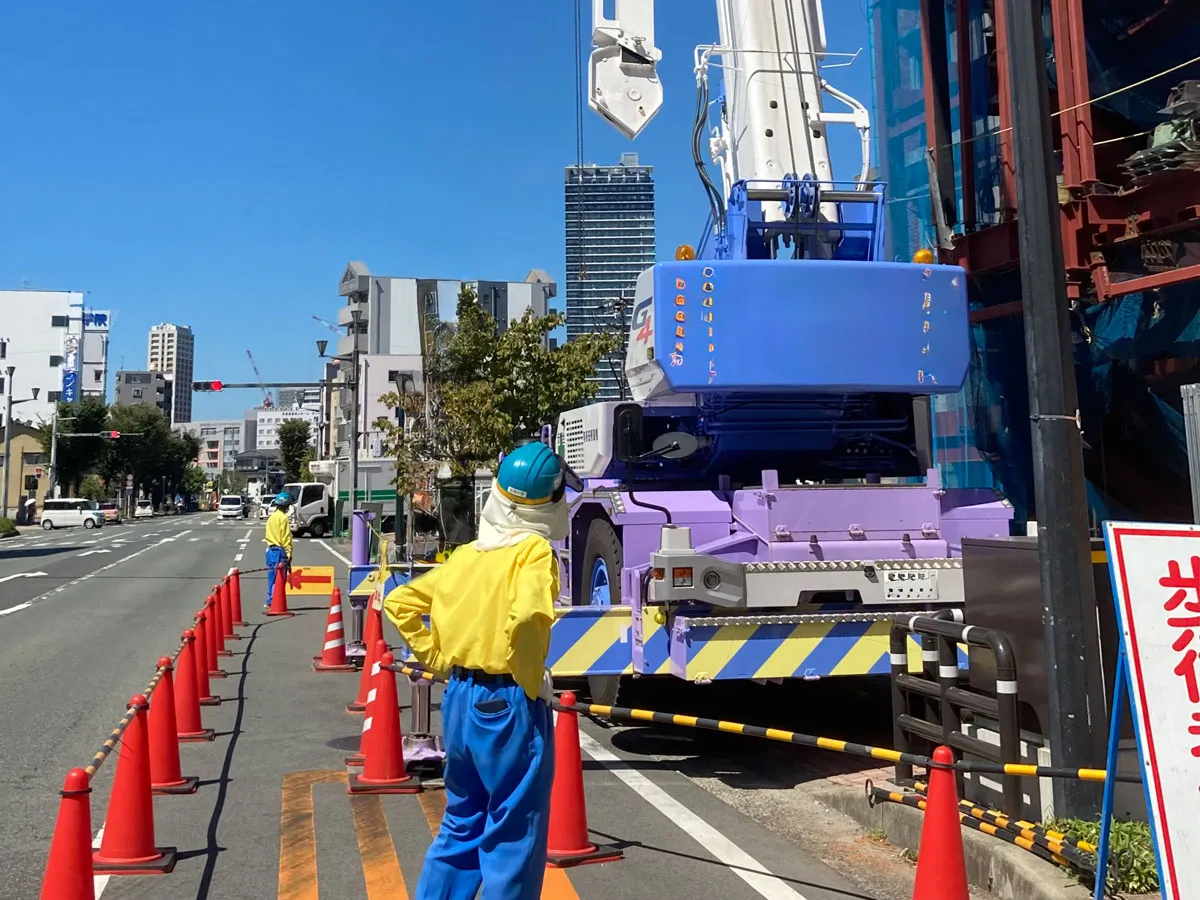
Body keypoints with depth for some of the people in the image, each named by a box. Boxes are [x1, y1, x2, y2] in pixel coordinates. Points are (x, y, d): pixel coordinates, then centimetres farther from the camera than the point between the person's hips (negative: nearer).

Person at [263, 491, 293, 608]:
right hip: (280, 550, -8)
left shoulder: (271, 517, 13)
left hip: (270, 549, 8)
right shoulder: (283, 518, -12)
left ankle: (270, 602, 18)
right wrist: (289, 553, -12)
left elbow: (268, 535, 16)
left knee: (272, 578, 14)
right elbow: (286, 537, -15)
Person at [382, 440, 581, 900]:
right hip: (508, 705, -7)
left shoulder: (466, 554, 6)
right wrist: (530, 681, -17)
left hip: (460, 698, 7)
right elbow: (524, 616, -31)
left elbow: (399, 602, 9)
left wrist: (435, 658, 10)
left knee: (460, 826, 23)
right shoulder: (535, 552, -13)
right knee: (513, 841, 6)